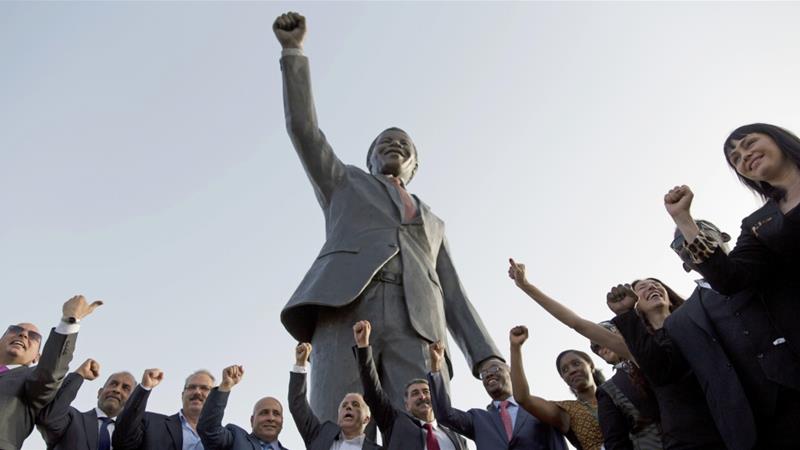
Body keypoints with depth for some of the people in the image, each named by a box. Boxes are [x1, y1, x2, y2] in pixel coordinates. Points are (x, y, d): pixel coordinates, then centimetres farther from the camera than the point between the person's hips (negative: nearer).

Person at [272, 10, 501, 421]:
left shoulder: (433, 223, 35)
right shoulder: (345, 184, 31)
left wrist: (487, 358, 10)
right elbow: (303, 126, 20)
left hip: (417, 322, 2)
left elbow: (452, 295, 24)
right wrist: (294, 51, 18)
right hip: (346, 305, -1)